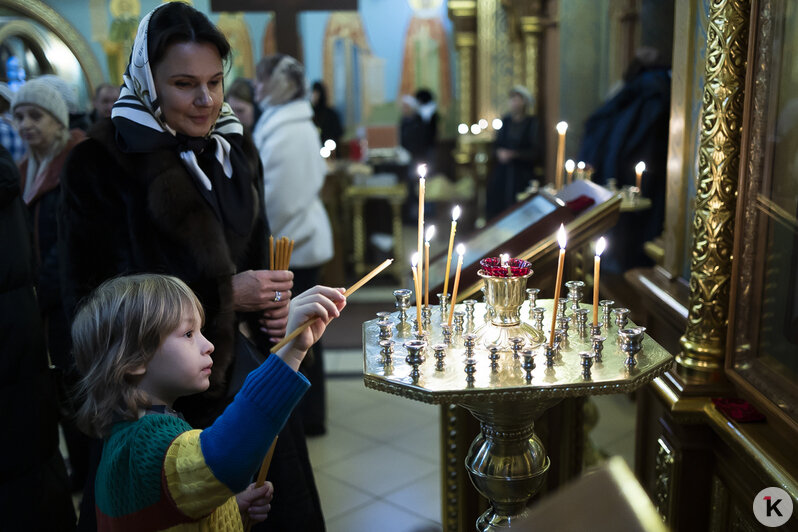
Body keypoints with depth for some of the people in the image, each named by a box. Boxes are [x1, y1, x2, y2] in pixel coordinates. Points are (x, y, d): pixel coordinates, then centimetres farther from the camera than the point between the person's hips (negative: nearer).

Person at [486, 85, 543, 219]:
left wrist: (513, 154, -16)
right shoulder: (506, 120, 7)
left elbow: (536, 153, -6)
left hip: (522, 174, -4)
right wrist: (499, 152, -8)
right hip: (502, 172, 4)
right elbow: (497, 143, 15)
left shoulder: (532, 123, -4)